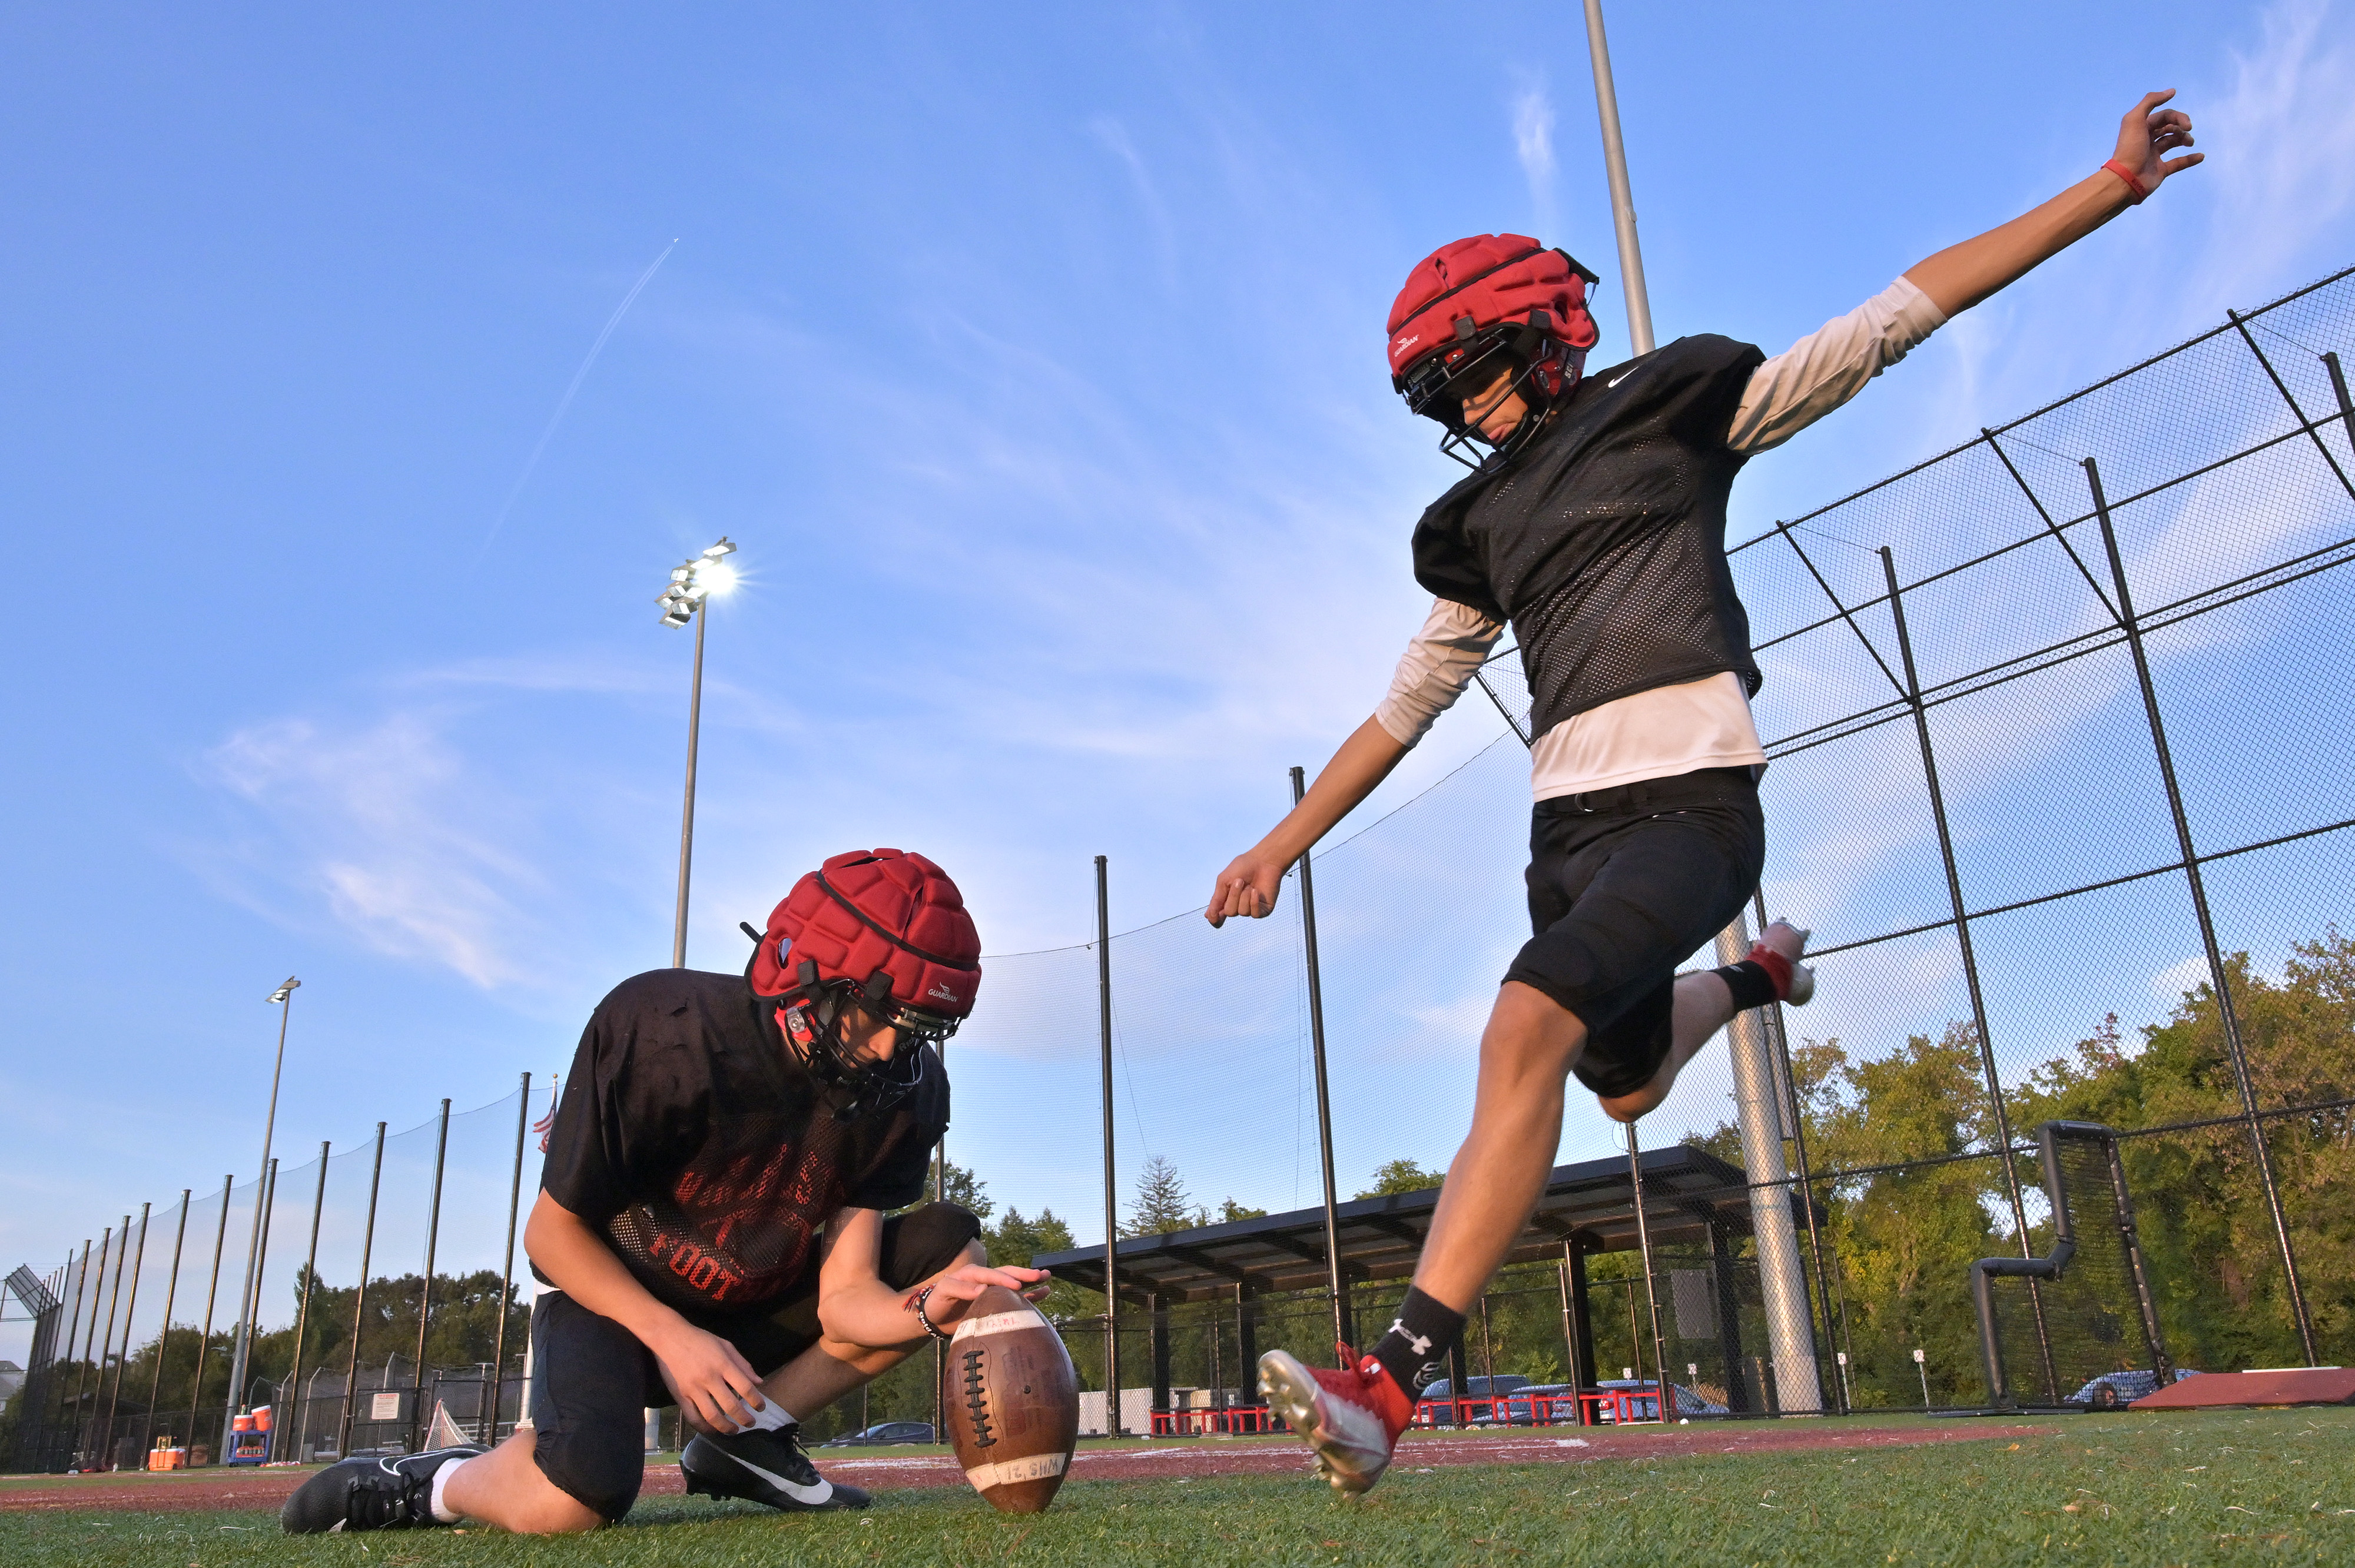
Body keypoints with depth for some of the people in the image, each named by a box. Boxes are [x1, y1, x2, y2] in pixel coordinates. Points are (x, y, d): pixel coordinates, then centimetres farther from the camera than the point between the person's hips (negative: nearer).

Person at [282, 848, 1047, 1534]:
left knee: (948, 1245, -14)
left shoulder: (906, 1090, -16)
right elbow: (552, 1232, -16)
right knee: (569, 1503, -34)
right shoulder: (660, 1030, -27)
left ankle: (747, 1434, -8)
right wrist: (673, 1337, -27)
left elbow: (844, 1298, -16)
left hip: (757, 1309, 5)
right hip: (614, 1293, -5)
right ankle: (434, 1483, 0)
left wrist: (932, 1306, -38)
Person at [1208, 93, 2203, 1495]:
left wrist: (2109, 190, 3)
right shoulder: (1483, 528, 20)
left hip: (1694, 799, -7)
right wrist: (1286, 841, 19)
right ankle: (1757, 977, 49)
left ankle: (1395, 1378, -31)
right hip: (1570, 820, 7)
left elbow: (1896, 318, 6)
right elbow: (1404, 708, 23)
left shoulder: (1676, 408, 7)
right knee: (1626, 1082, 16)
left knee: (1529, 1027, -27)